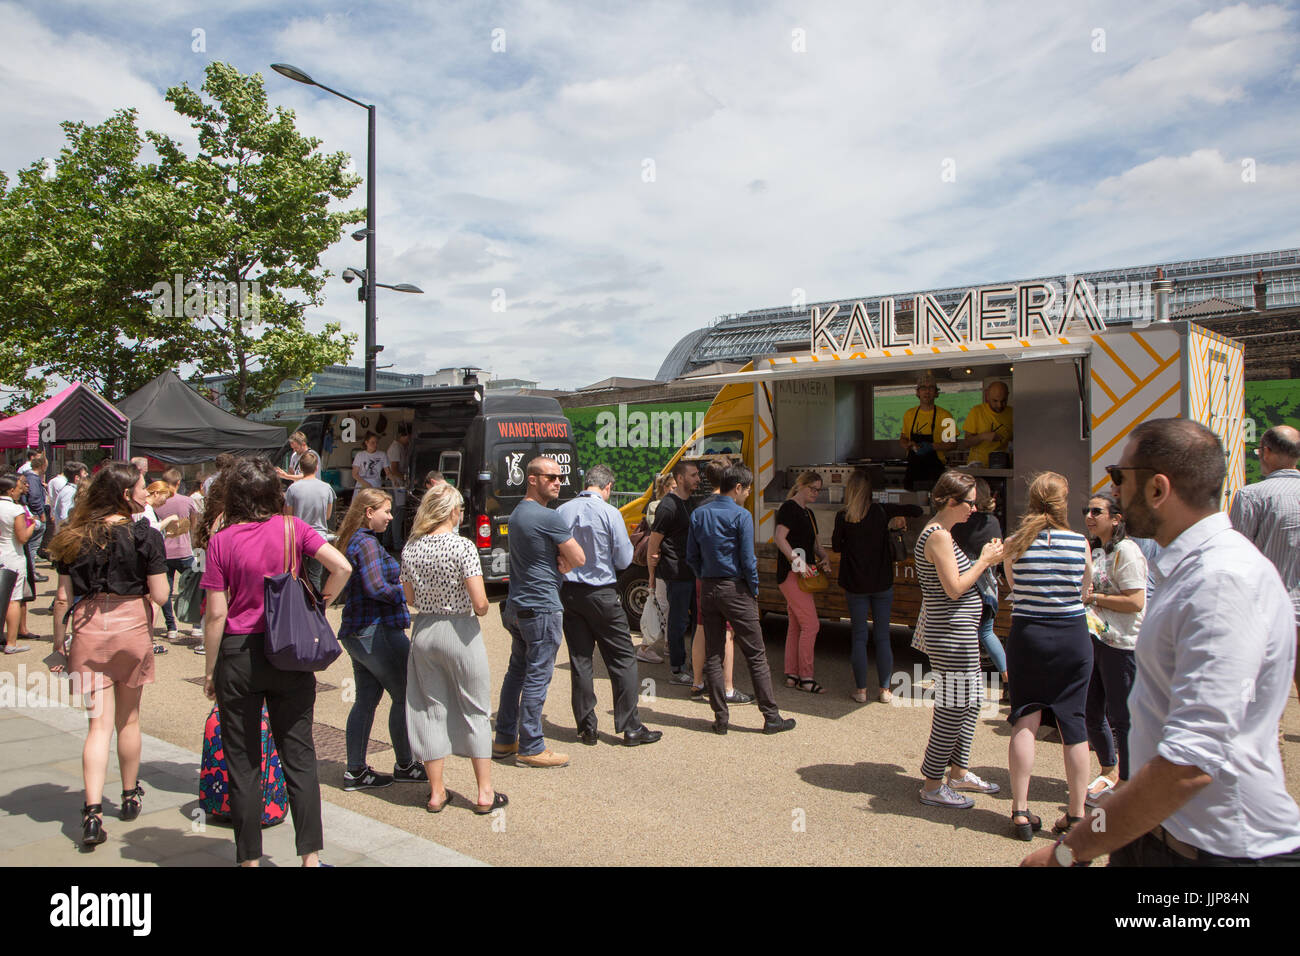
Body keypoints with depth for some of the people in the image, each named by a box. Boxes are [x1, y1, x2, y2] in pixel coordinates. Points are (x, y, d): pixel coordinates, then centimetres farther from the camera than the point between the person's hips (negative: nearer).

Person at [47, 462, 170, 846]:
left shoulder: (75, 537, 1)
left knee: (100, 723, 4)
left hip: (88, 631, 2)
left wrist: (59, 643, 9)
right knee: (128, 718, 15)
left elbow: (64, 596, 2)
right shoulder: (146, 536, -8)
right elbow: (160, 595, -10)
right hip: (132, 627, -2)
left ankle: (92, 812, -7)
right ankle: (130, 796, 32)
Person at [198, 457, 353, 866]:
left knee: (243, 762, 11)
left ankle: (250, 858, 19)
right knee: (299, 756, 10)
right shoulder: (292, 528, -4)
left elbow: (216, 613, -7)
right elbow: (342, 567, -12)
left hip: (239, 655, -1)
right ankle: (310, 855, 14)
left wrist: (210, 670, 3)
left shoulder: (222, 540, -7)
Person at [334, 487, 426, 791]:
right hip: (378, 632, -10)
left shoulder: (351, 542, 14)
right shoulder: (367, 543, -15)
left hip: (356, 634, 10)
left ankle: (355, 771, 18)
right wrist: (406, 591, -8)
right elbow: (376, 588, -23)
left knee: (365, 700, 13)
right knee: (404, 696, 3)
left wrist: (398, 580, 10)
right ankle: (405, 766, 13)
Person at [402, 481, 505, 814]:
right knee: (475, 711, 8)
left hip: (423, 632, 5)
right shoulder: (463, 546, -16)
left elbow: (411, 598, 9)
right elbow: (480, 603, -19)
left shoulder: (410, 548, 0)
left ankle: (436, 792, 22)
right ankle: (485, 793, 15)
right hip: (460, 632, -4)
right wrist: (479, 610, 3)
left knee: (430, 710, 13)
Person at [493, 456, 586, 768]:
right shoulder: (548, 518, -17)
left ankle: (505, 739, 24)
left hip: (515, 605, 10)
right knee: (537, 677, -2)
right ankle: (531, 748, 5)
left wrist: (557, 562, 3)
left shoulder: (517, 513, 13)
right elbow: (579, 559, -13)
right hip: (542, 608, -10)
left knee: (516, 671, 17)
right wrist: (563, 562, 7)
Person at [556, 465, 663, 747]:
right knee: (623, 660, 5)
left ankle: (586, 728, 16)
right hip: (602, 594, -4)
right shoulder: (609, 513, -12)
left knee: (579, 661, 11)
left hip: (568, 593, 4)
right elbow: (623, 560, -7)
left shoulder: (561, 511, 0)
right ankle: (631, 728, 8)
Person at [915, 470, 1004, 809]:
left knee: (970, 702, 18)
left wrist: (985, 560, 11)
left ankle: (959, 773, 30)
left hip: (957, 632, 11)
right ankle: (933, 786, 7)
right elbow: (955, 588, -22)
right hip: (952, 635, -11)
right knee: (953, 709, -3)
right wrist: (984, 560, -12)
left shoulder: (938, 533, 15)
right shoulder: (939, 535, -17)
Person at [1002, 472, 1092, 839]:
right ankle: (1077, 815, 17)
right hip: (1073, 635, 0)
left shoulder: (1014, 544, -6)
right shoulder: (1080, 543, -6)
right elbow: (1085, 589, 6)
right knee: (1074, 723, 8)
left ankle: (1020, 811, 9)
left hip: (1026, 635, 0)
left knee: (1024, 720, 7)